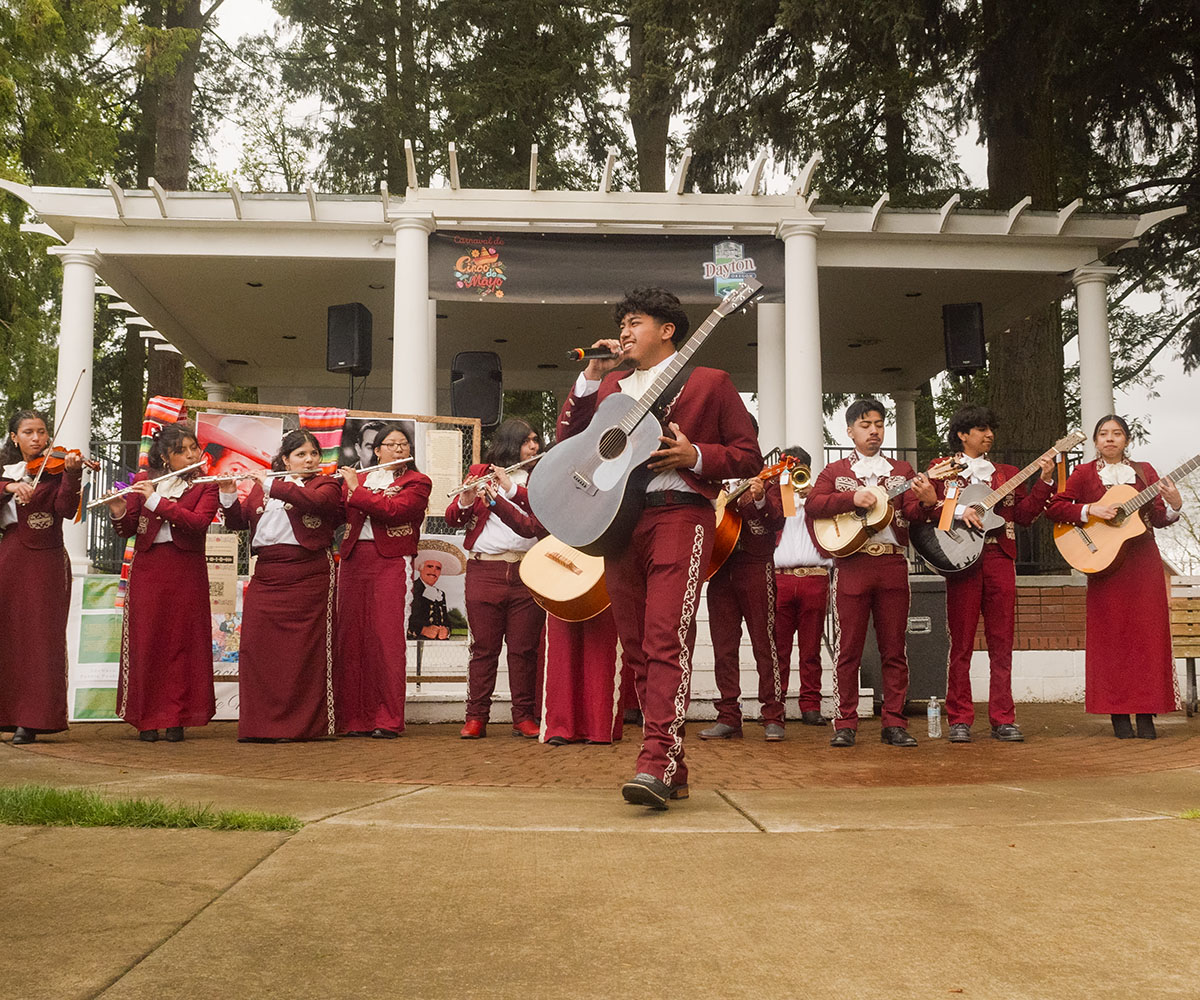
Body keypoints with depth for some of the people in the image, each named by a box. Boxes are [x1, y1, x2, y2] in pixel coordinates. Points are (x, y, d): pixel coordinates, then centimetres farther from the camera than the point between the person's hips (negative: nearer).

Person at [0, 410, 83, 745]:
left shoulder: (54, 469, 2)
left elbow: (66, 509, -13)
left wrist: (72, 475, -27)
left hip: (44, 560, -4)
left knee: (39, 637, -5)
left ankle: (31, 721, -4)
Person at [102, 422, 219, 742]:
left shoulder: (205, 486, 4)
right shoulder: (142, 481, 9)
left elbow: (198, 522, -14)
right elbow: (127, 530, 6)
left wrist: (156, 501, -19)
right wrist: (119, 513, -15)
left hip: (186, 571, -1)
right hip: (147, 569, 1)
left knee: (182, 643, 0)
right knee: (145, 641, 0)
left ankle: (176, 718, 6)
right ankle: (146, 719, 9)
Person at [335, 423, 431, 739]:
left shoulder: (417, 482, 4)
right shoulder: (357, 479, 19)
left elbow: (392, 510, -13)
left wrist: (356, 490, -7)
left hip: (391, 563, -4)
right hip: (353, 562, 4)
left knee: (387, 640, -8)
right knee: (351, 639, 2)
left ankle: (388, 721, -5)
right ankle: (355, 718, 8)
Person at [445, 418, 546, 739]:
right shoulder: (480, 472, 13)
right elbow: (452, 519, 6)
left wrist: (512, 489, -15)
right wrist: (465, 501, -15)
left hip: (527, 571, 0)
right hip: (484, 570, 0)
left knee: (524, 648, 2)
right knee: (484, 647, 1)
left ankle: (524, 717, 9)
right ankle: (476, 718, 6)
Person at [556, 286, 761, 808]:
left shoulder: (709, 382, 11)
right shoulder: (610, 386, 25)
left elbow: (749, 456, 8)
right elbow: (567, 439, 14)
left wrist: (695, 455, -9)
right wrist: (592, 374, 8)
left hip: (679, 515, -5)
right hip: (617, 521, 6)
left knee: (666, 641, -18)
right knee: (637, 650, 4)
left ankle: (657, 764, -23)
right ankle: (672, 773, 11)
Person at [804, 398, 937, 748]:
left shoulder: (901, 471, 16)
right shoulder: (835, 471, 12)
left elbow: (911, 511, 1)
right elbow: (813, 503, -3)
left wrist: (927, 502, -21)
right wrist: (853, 498, -16)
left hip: (893, 564, 2)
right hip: (851, 564, -2)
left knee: (894, 648, 3)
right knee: (848, 648, -1)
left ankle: (894, 724, 8)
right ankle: (845, 724, 4)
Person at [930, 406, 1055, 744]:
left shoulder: (1007, 473, 20)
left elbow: (1024, 514, 8)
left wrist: (1044, 480, -1)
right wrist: (958, 511, -14)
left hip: (1000, 558, 3)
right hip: (962, 560, -3)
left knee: (1001, 643, 2)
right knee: (961, 644, -3)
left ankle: (1003, 720, 6)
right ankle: (960, 721, 2)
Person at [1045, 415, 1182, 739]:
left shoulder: (1144, 471, 13)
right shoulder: (1084, 473, 7)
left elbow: (1158, 519, 10)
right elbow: (1053, 508, -2)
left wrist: (1173, 506, -11)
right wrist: (1090, 510, -14)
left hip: (1144, 564, 2)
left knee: (1148, 634, -3)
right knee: (1111, 635, -3)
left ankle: (1146, 715, 1)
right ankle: (1118, 715, 1)